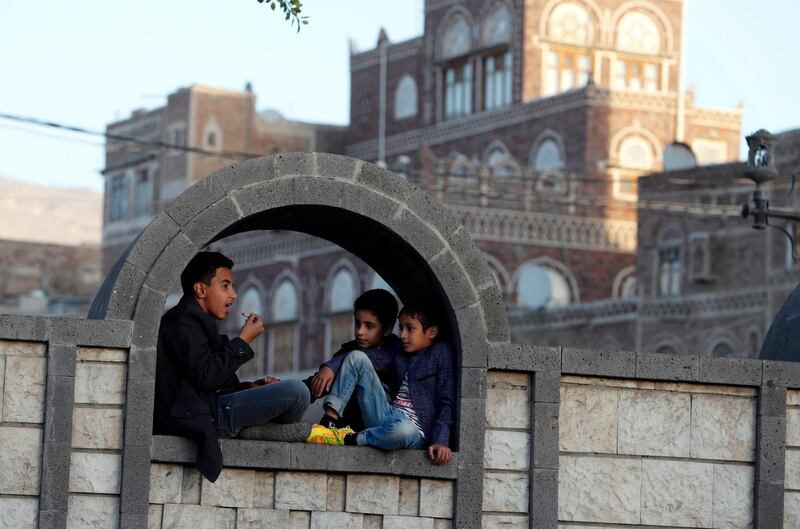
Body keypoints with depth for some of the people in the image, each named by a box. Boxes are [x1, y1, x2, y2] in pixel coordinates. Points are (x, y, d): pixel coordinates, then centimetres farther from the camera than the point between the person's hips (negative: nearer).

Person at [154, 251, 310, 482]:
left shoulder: (191, 319, 23)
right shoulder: (183, 320, -10)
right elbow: (207, 377, -22)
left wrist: (250, 387, 8)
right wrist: (243, 341, -12)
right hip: (196, 417, -11)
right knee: (296, 392, -18)